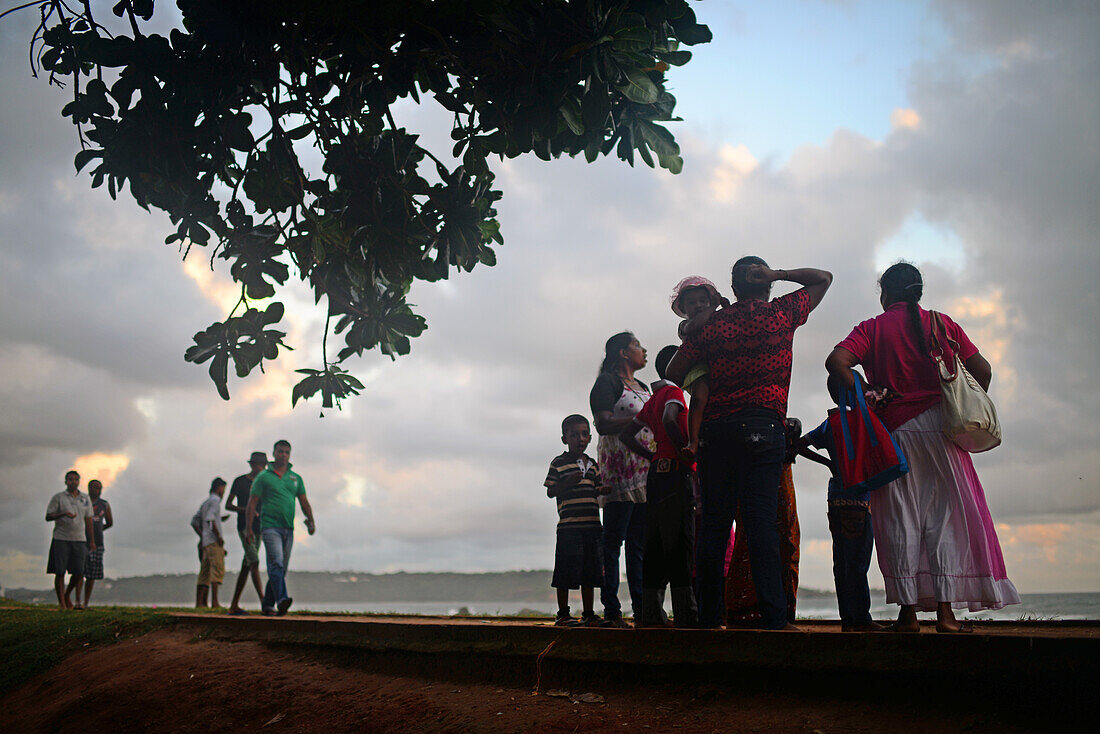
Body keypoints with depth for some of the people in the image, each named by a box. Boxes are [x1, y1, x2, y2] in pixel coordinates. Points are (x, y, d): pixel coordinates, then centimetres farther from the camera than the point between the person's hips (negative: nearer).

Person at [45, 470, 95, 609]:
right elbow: (48, 517, 0)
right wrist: (63, 514, -18)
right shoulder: (58, 498, 5)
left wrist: (92, 541, 14)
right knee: (60, 572, -3)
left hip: (80, 540, 2)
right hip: (61, 539, -2)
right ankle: (62, 603, 4)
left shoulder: (85, 499, 15)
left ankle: (77, 601, 5)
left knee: (79, 572, -5)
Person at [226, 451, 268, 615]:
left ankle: (234, 606, 13)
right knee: (254, 562, -17)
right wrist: (245, 510, -17)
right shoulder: (240, 481, -1)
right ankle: (263, 602, -26)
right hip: (244, 526, -7)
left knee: (246, 567, 7)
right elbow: (228, 505, -2)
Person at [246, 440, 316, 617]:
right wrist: (248, 528, -6)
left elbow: (304, 502, 11)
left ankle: (267, 604, 17)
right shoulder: (263, 477, 3)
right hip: (270, 527, -5)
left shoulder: (296, 478, 15)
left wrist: (311, 521, -5)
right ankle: (281, 600, -33)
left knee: (281, 568, 7)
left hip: (288, 529, 5)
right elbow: (252, 503, 2)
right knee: (276, 563, -21)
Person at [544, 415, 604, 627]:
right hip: (569, 526, -6)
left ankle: (588, 614, 17)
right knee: (566, 571, -4)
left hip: (592, 524, 6)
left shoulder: (592, 465, 18)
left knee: (590, 570, 8)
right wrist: (568, 483, -18)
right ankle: (563, 614, 7)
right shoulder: (559, 463, 1)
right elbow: (551, 491, -3)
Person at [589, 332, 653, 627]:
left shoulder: (643, 387, 24)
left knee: (639, 541, 6)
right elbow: (604, 425, -14)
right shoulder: (607, 382, -2)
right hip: (619, 472, -8)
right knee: (614, 540, -7)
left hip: (644, 474, 8)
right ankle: (611, 610, -7)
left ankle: (641, 607, 8)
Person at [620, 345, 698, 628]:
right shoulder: (673, 391, -4)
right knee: (681, 543, -8)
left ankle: (651, 613, 9)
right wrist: (685, 451, -17)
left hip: (657, 472, 8)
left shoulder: (652, 400, 20)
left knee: (656, 545, 8)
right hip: (676, 471, -8)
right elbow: (669, 419, -26)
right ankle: (686, 614, -8)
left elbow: (626, 435, 24)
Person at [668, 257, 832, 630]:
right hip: (762, 424, -2)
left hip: (714, 427, 2)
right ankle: (774, 616, -13)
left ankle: (709, 616, 7)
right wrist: (777, 274, 14)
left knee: (714, 521, 4)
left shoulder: (711, 323, 10)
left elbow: (673, 373, 13)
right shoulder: (783, 312, 8)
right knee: (761, 519, -8)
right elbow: (823, 278, 23)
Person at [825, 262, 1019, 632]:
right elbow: (982, 371, 4)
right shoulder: (942, 323, 9)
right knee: (945, 516, 4)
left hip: (894, 431, -1)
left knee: (901, 521, 3)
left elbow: (836, 361, -13)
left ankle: (909, 611, 4)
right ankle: (945, 611, 2)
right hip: (939, 425, 1)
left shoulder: (872, 328, 4)